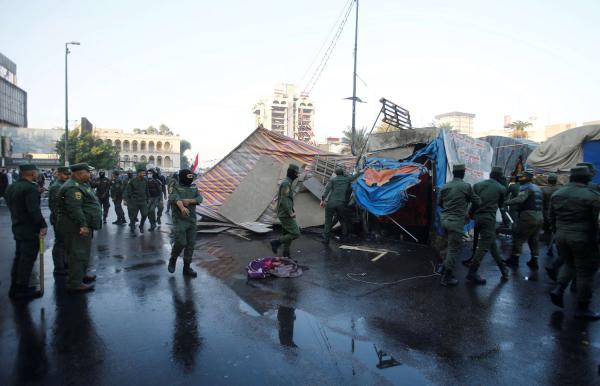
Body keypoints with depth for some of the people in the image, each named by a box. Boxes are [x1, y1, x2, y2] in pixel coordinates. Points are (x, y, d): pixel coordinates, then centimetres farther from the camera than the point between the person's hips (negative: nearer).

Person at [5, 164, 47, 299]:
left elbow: (11, 206, 15)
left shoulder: (11, 187, 10)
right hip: (30, 230, -9)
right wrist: (43, 225, -18)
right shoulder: (30, 188, -20)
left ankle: (15, 287, 27)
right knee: (28, 259, 0)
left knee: (19, 257, 18)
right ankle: (22, 289, 7)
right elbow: (34, 210, -24)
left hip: (17, 227, 9)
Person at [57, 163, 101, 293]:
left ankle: (81, 275, 37)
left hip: (84, 225, 11)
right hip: (77, 227, -11)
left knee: (84, 252, 22)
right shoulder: (73, 188, -19)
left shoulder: (80, 185, 16)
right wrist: (82, 224, -29)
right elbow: (75, 209, -27)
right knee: (79, 254, -6)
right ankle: (75, 283, -1)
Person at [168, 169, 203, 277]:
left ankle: (187, 267, 17)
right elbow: (176, 198, -25)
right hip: (179, 220, -5)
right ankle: (172, 260, 17)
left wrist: (189, 201, -21)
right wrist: (182, 207, -46)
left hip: (191, 220, 5)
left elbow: (199, 199, -3)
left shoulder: (194, 188, 12)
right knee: (180, 243, -13)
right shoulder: (176, 188, -4)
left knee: (190, 244, 5)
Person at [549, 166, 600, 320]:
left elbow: (552, 218, 11)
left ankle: (558, 289, 8)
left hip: (561, 236, 5)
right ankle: (582, 308, 14)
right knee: (585, 272, 7)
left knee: (569, 263, 26)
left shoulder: (557, 194, 6)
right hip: (583, 238, -5)